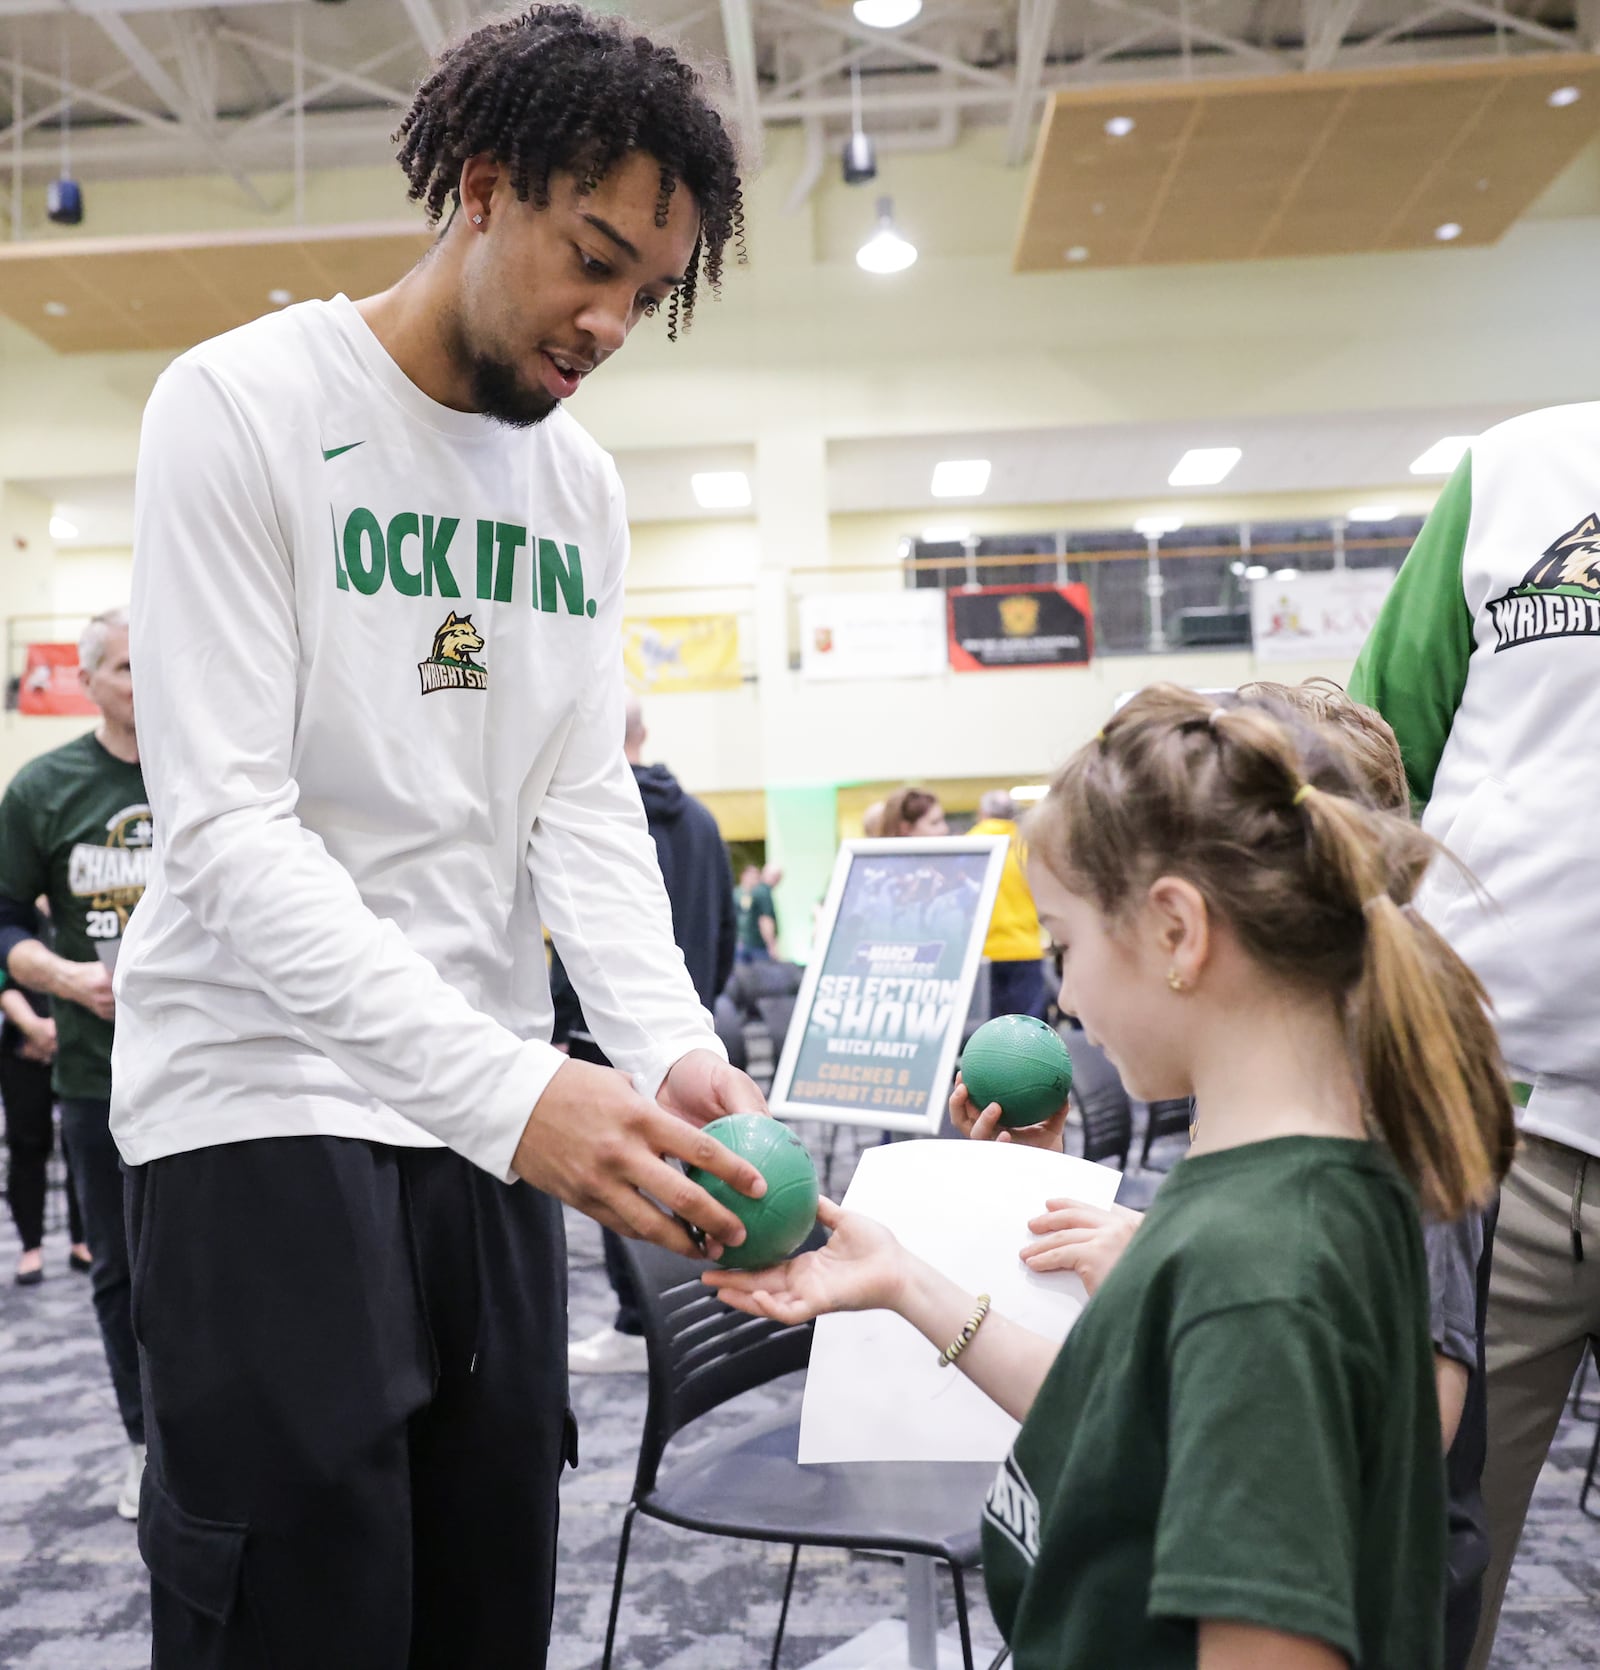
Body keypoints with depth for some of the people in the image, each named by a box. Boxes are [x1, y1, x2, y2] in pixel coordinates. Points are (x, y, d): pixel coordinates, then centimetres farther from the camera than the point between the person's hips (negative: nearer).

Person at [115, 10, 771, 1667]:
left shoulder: (580, 486, 9)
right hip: (263, 1107, -6)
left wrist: (673, 1049, -14)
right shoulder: (242, 406, -10)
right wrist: (511, 1090, -29)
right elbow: (225, 828, -18)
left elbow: (587, 803, 4)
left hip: (488, 1113, 6)